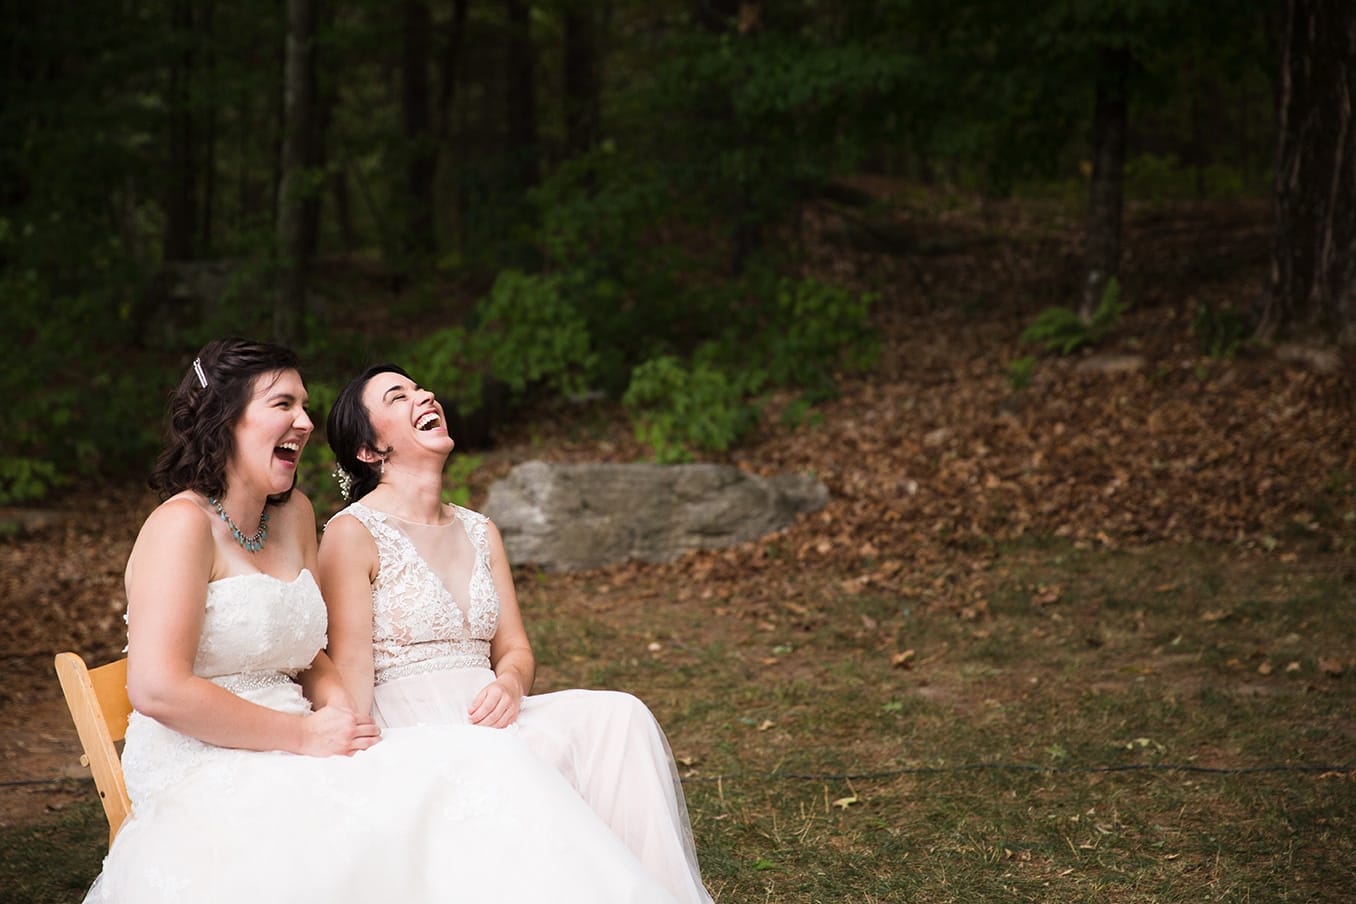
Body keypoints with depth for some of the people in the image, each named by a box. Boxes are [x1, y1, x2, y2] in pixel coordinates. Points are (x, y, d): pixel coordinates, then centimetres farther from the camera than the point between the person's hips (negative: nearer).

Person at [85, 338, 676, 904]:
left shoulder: (293, 515, 16)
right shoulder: (184, 524, -9)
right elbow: (156, 689, -18)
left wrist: (339, 710, 0)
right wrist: (305, 734, -15)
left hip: (283, 762, 7)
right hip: (206, 777, -7)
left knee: (482, 758, -18)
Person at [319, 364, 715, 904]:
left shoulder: (479, 532, 19)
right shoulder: (353, 532, -2)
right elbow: (352, 676, -8)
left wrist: (509, 684, -7)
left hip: (487, 714, 6)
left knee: (619, 716, -22)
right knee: (550, 749, -32)